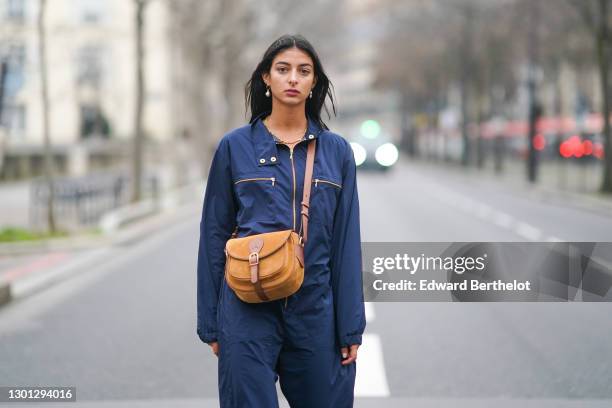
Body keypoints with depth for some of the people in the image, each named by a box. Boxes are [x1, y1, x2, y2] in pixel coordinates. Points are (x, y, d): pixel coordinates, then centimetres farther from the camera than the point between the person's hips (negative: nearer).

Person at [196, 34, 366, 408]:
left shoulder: (337, 151, 5)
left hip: (315, 307, 2)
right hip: (249, 309, -2)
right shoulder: (235, 146, 1)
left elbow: (346, 241, 4)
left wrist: (351, 327, 1)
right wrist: (211, 322, 2)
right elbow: (214, 235, 3)